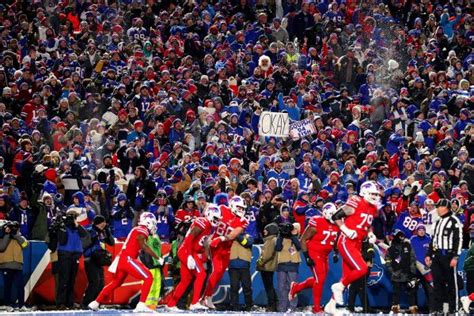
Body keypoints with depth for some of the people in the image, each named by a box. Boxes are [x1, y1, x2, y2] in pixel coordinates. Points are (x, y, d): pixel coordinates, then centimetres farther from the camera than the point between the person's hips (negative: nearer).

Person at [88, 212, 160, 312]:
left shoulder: (137, 230, 20)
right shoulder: (142, 231, -11)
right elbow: (144, 247, -24)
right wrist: (158, 258, -24)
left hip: (122, 259, 10)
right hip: (127, 259, -10)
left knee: (116, 282, 25)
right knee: (148, 278, -11)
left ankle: (96, 303, 34)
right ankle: (141, 305, -17)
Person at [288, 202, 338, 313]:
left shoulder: (336, 225, 1)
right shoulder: (316, 224, -20)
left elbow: (335, 241, 19)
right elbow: (303, 239, -15)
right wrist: (307, 257, -19)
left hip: (325, 256, 8)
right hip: (314, 253, -8)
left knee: (318, 280, 14)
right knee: (320, 279, -12)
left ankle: (296, 287, 37)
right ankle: (316, 308, -1)